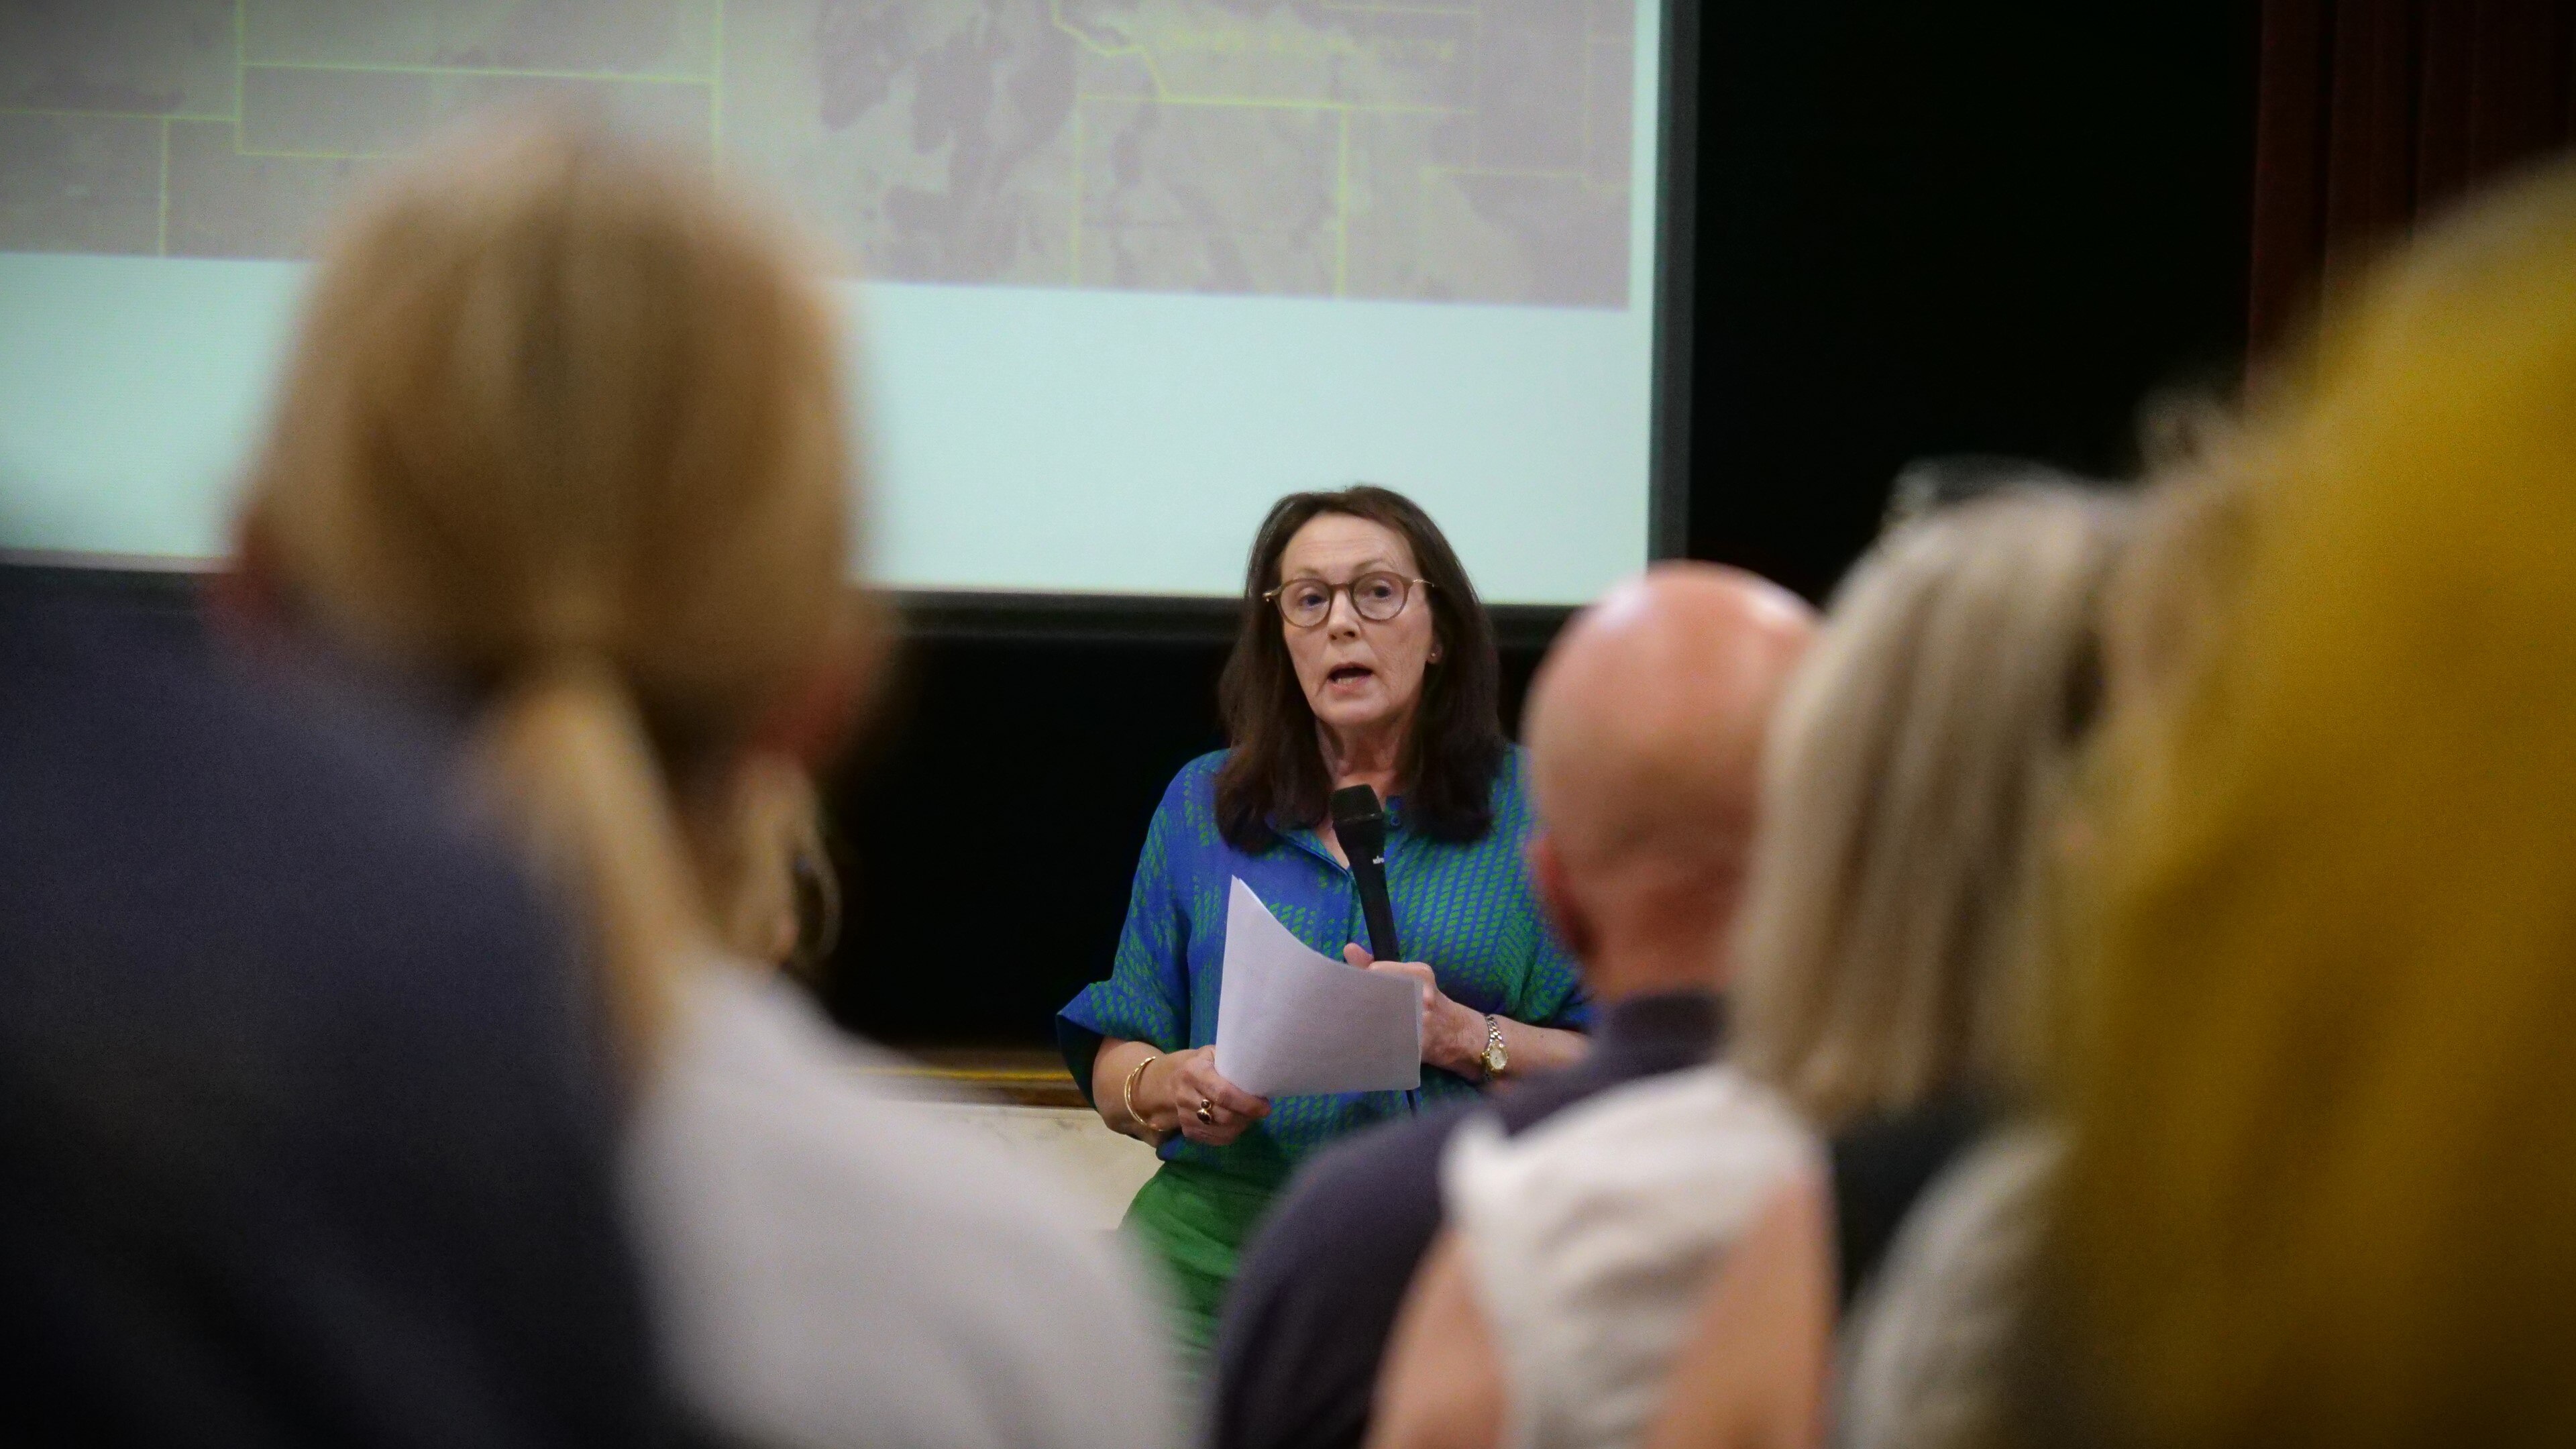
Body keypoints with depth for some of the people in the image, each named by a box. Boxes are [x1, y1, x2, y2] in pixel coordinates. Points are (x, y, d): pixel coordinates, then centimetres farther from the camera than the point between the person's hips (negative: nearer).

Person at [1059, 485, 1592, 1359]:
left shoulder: (1530, 806, 9)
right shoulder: (1202, 804, 14)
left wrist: (1466, 1040, -11)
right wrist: (1172, 1088, -8)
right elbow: (1114, 1076, 14)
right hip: (1209, 1267, 1)